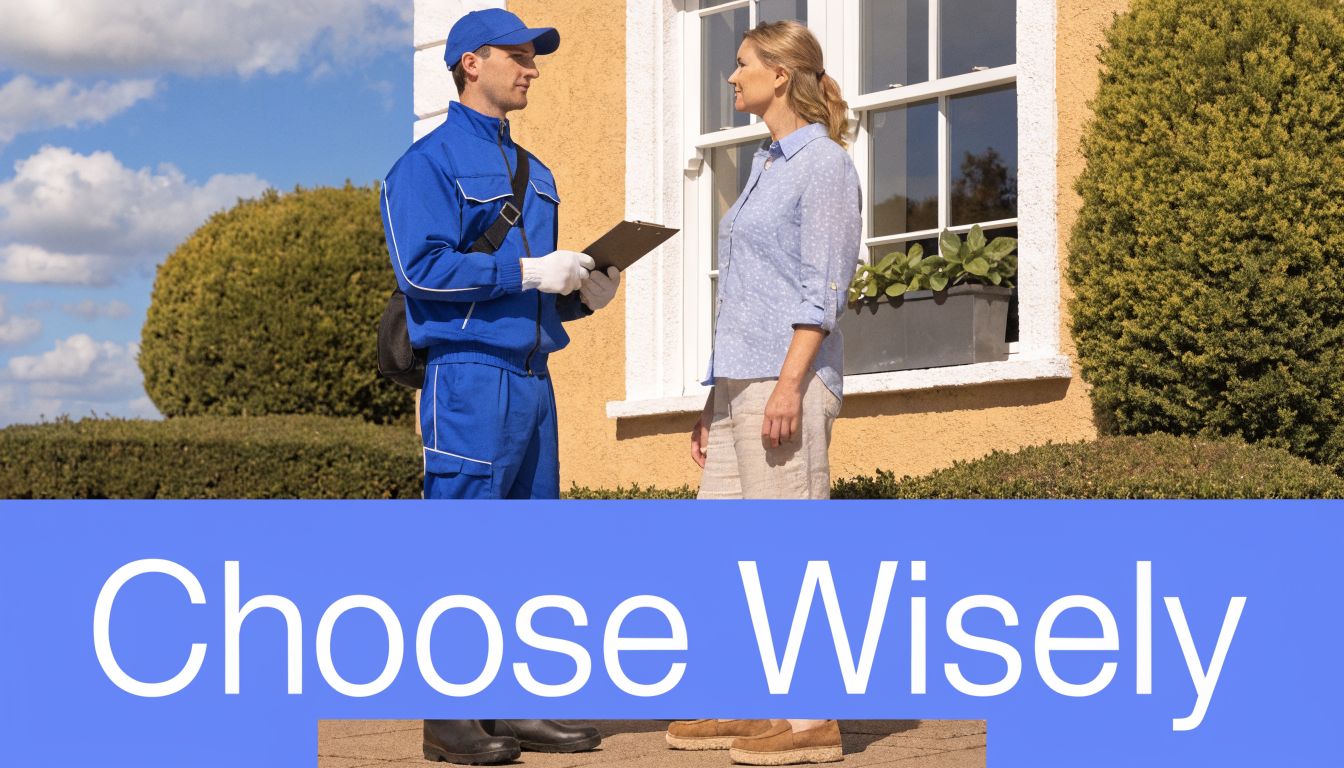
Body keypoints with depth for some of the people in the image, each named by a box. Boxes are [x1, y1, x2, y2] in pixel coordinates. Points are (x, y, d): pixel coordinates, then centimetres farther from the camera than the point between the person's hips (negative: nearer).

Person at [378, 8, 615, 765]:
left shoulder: (534, 173, 22)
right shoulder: (429, 163, -4)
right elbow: (423, 265, -16)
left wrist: (582, 292, 4)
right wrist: (527, 272, -17)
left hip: (532, 376, 9)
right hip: (471, 372, -9)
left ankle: (516, 706, 15)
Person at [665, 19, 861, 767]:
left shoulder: (825, 161, -7)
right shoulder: (767, 167, 20)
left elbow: (823, 286, -15)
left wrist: (789, 386, -22)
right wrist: (717, 397, 20)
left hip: (788, 377, -9)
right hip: (742, 380, 9)